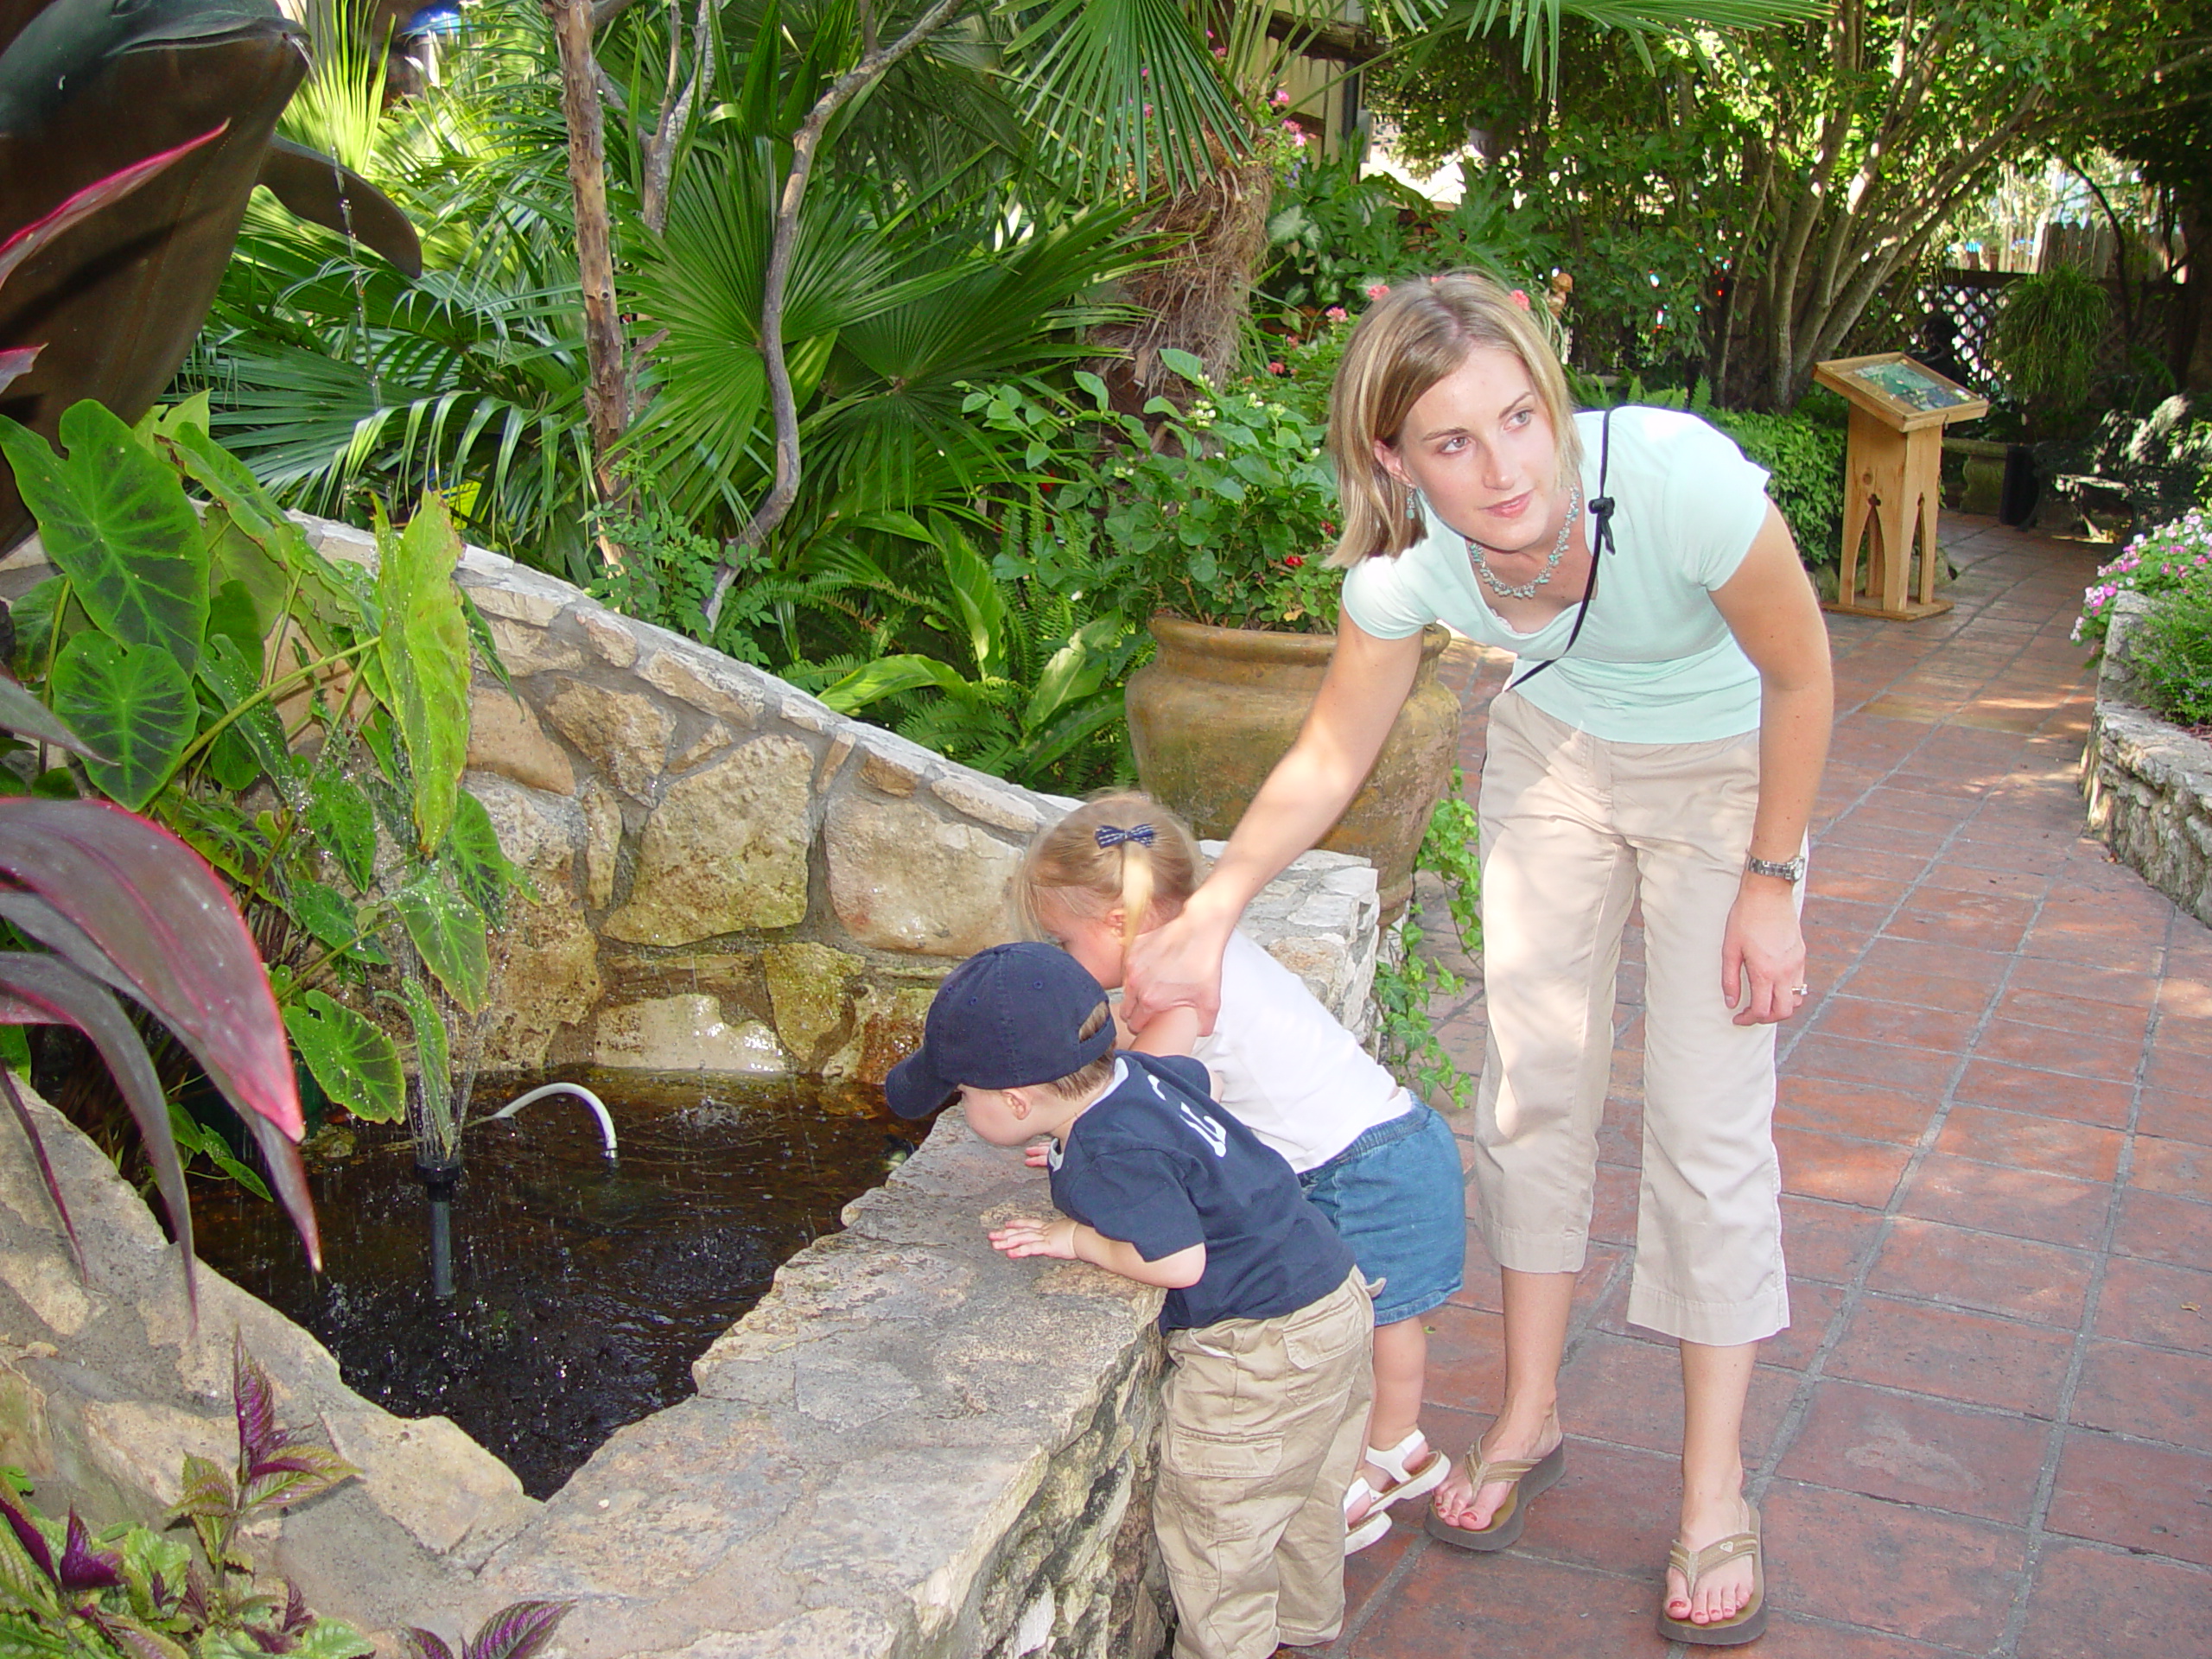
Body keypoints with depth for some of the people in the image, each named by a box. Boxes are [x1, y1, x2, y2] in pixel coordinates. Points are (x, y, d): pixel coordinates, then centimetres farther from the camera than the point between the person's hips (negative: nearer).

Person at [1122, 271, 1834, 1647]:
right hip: (1555, 748, 3)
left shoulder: (1679, 478, -38)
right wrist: (1205, 921, -20)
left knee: (1711, 1119, -3)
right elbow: (1328, 761, -11)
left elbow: (1802, 678, -19)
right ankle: (1530, 1419, 28)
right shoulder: (1408, 557, -28)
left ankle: (1716, 1497, 12)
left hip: (1724, 770, -3)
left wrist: (1768, 883, -13)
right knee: (1536, 1075, 8)